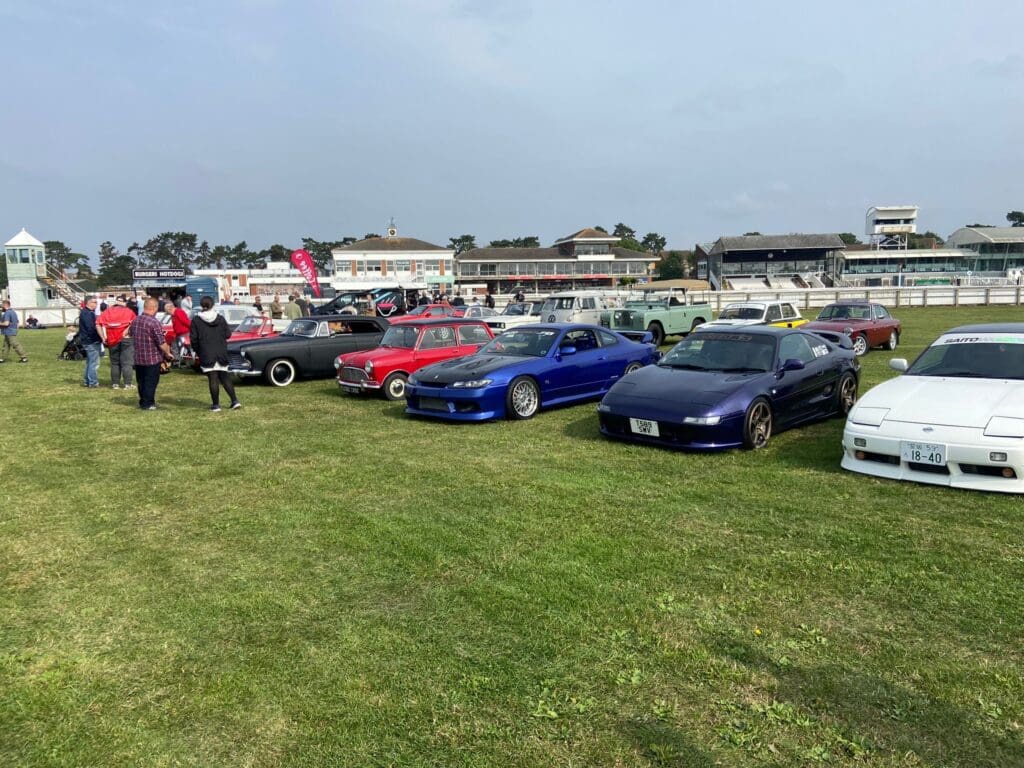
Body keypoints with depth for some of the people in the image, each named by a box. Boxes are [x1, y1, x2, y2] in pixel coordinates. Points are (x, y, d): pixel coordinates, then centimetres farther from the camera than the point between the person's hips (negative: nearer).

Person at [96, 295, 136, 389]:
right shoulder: (129, 312, 5)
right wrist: (127, 332, -12)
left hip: (112, 341, 3)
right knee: (127, 363, 2)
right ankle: (128, 384, 0)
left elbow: (98, 324, 0)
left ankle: (115, 384, 15)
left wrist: (103, 337, 0)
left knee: (114, 363, 13)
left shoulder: (107, 312, 12)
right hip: (126, 339, -2)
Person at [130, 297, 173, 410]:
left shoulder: (135, 321, 4)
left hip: (138, 358, 7)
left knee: (141, 381, 17)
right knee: (151, 382, 3)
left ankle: (142, 402, 26)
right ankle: (148, 404, 8)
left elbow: (132, 336, 17)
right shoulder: (154, 322, -20)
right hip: (152, 359, -7)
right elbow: (162, 343, -21)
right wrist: (168, 354, -5)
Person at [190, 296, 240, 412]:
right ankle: (235, 401, 4)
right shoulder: (220, 318, 2)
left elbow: (193, 338, -4)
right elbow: (228, 334, 3)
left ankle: (216, 405, 3)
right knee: (225, 377, 11)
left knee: (213, 379, 0)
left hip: (207, 355, -3)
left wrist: (197, 351, 11)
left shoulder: (196, 320, -5)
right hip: (222, 353, 3)